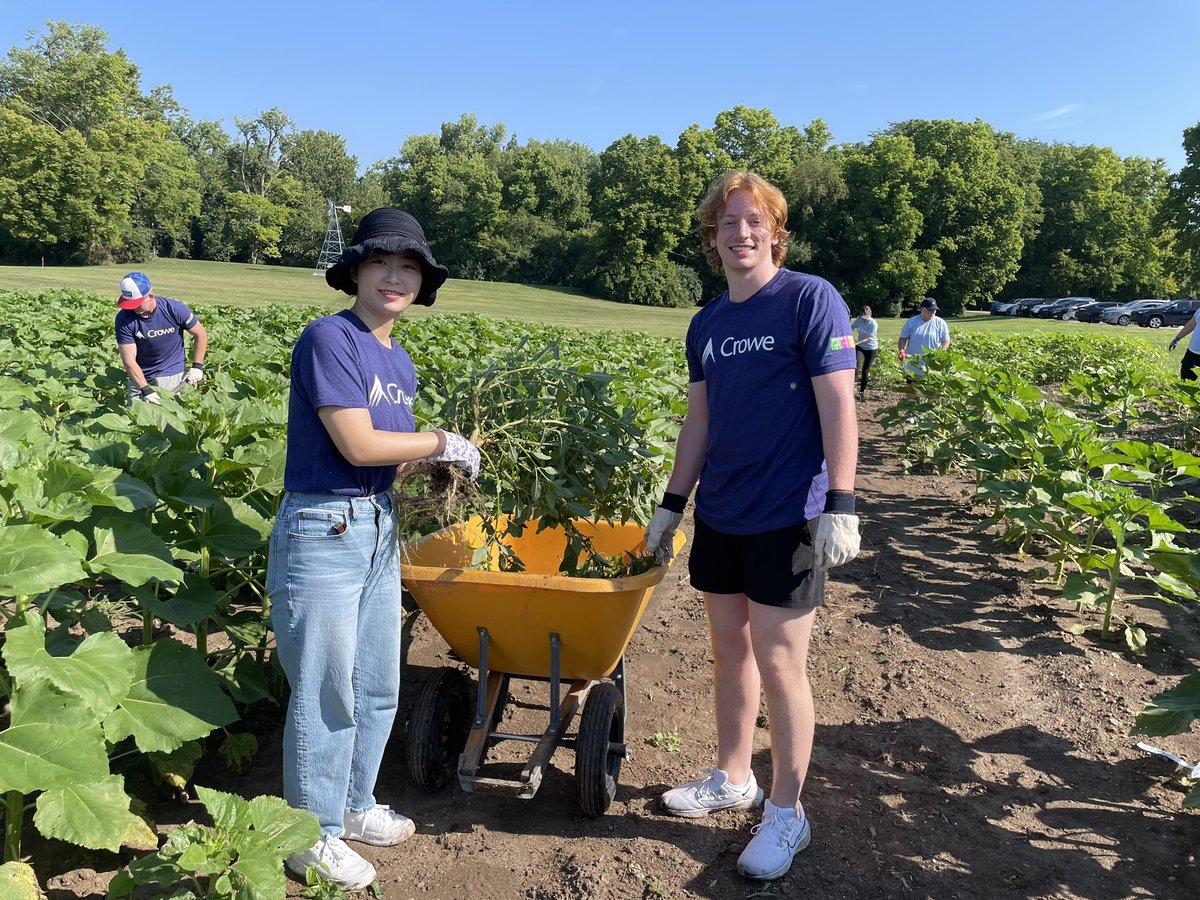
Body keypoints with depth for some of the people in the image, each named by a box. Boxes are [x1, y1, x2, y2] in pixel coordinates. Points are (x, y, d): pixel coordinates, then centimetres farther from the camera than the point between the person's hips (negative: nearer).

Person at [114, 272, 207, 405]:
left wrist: (197, 366, -6)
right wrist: (146, 390, -26)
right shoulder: (124, 319, -16)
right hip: (140, 376, 2)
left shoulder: (174, 309, -17)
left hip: (173, 375, -1)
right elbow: (129, 361, -18)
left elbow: (201, 334, -2)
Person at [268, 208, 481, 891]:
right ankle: (315, 836, 26)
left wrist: (439, 472, -6)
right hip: (323, 530, -8)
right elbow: (358, 445, -19)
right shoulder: (328, 337, -13)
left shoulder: (401, 361, 11)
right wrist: (443, 442, -8)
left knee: (378, 686, 18)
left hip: (379, 528, 8)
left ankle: (353, 806, 39)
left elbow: (392, 455, 12)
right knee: (328, 694, 5)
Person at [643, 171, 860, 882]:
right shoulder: (707, 325, 10)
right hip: (720, 516, 6)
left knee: (779, 662, 1)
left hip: (787, 520, -6)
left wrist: (841, 504, -19)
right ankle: (733, 780, 34)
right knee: (730, 646, 15)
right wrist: (672, 504, 13)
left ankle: (787, 812, 19)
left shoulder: (812, 300, -8)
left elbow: (838, 405, -13)